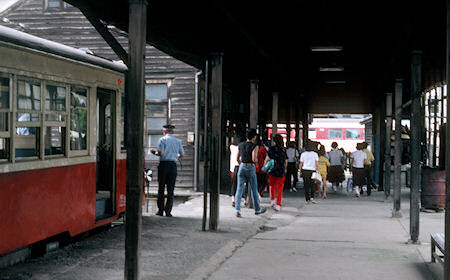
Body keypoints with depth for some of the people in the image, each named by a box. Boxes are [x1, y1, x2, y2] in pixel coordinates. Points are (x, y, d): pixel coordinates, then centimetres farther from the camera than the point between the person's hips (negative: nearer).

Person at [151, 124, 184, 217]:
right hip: (173, 165, 3)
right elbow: (182, 155, 15)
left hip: (163, 164, -3)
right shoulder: (178, 141, 11)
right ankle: (168, 211, 1)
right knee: (170, 190, 4)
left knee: (161, 188, 4)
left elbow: (160, 153, -14)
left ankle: (160, 210, 6)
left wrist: (154, 152, 6)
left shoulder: (162, 139, -2)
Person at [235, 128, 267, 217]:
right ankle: (257, 209, 25)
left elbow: (238, 158, 12)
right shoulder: (254, 146, -12)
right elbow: (254, 159, -21)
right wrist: (257, 160, 2)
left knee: (239, 189, 0)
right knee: (254, 189, 11)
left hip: (242, 167, 4)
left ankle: (237, 210, -13)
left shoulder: (241, 145, 4)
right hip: (251, 168, -4)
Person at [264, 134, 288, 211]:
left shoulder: (271, 149, -5)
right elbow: (286, 161, 9)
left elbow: (267, 158, -11)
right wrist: (285, 169, 26)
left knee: (272, 186, 23)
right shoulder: (284, 150, 3)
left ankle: (272, 200, 26)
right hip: (281, 172, 1)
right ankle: (278, 205, 0)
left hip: (272, 171, -1)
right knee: (279, 188, 4)